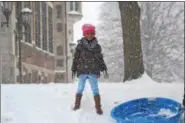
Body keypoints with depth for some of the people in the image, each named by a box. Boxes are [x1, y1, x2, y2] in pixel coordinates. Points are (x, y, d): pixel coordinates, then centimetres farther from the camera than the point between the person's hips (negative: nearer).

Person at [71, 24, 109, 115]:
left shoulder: (97, 46, 5)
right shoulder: (80, 45, -1)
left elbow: (100, 59, 11)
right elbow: (75, 58, 3)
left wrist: (104, 69, 2)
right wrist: (73, 70, 1)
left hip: (93, 72, 0)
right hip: (82, 71, 0)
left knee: (95, 90, -1)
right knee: (80, 89, 8)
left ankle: (98, 107, 4)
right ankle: (77, 105, 19)